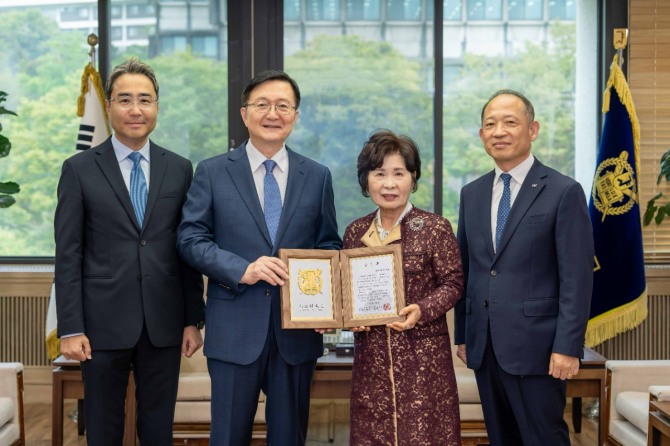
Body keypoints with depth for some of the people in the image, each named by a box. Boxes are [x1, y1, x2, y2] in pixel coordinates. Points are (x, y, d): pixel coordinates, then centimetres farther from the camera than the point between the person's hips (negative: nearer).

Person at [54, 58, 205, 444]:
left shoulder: (179, 169, 6)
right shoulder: (79, 169, 0)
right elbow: (68, 255, -2)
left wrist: (193, 320, 4)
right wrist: (71, 329, -8)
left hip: (164, 324, 2)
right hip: (103, 323, -2)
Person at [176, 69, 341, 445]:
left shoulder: (317, 176, 7)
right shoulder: (212, 172, 2)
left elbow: (329, 245, 10)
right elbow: (191, 239, -3)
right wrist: (243, 270, -18)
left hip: (298, 329, 2)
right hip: (235, 330, -2)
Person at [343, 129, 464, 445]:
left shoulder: (435, 228, -5)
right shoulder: (355, 232, 7)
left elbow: (452, 283, -4)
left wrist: (422, 310, -19)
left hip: (423, 355, -3)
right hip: (371, 357, 4)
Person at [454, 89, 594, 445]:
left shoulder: (564, 192, -6)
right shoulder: (472, 194, 11)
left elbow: (577, 278, -10)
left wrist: (568, 347, -14)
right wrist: (462, 335, 11)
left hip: (535, 346, -5)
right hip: (484, 347, 5)